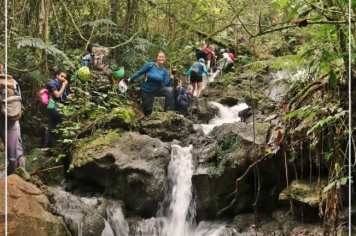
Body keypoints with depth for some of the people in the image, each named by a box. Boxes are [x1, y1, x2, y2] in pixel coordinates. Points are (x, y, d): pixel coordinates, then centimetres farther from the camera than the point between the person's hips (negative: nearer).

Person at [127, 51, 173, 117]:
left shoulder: (164, 71, -4)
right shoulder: (150, 65, -14)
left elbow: (167, 84, -12)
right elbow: (139, 73, -9)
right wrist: (130, 79, -11)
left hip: (157, 90, 2)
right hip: (146, 90, -2)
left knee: (169, 90, -25)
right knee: (147, 109, 4)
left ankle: (168, 111, -19)